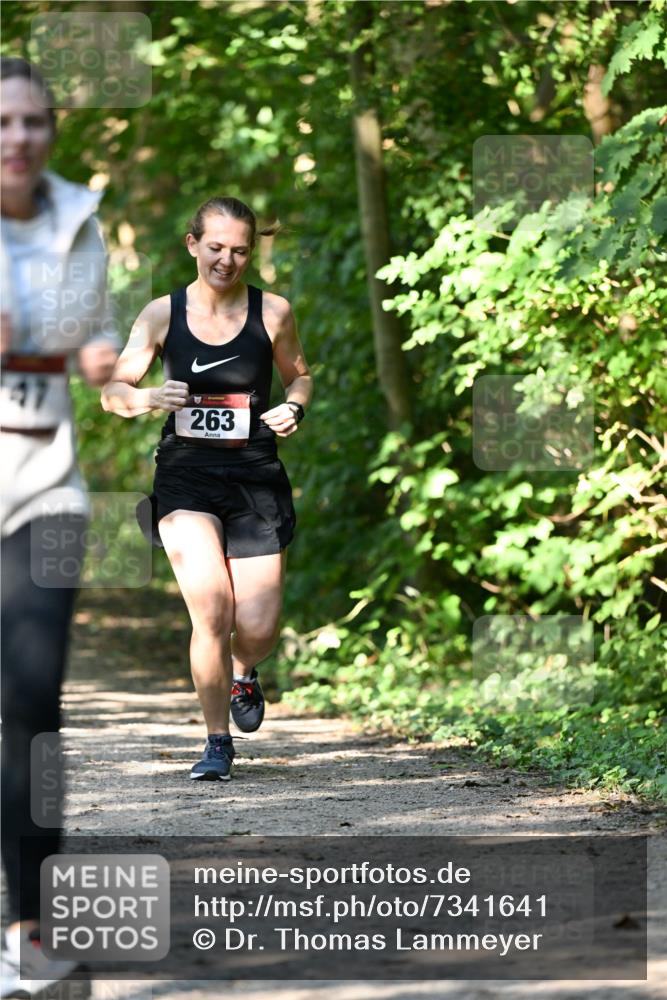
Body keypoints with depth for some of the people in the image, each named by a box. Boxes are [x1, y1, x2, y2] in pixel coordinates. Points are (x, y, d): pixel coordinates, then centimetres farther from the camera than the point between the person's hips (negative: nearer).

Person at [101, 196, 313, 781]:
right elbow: (113, 391, 0)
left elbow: (299, 376, 17)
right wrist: (145, 397, -23)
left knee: (258, 629, -3)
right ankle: (217, 743, 1)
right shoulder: (163, 314, 0)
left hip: (255, 478, 1)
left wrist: (293, 409, -6)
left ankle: (243, 674, 36)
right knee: (211, 611, -17)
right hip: (186, 475, -1)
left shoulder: (272, 312, 1)